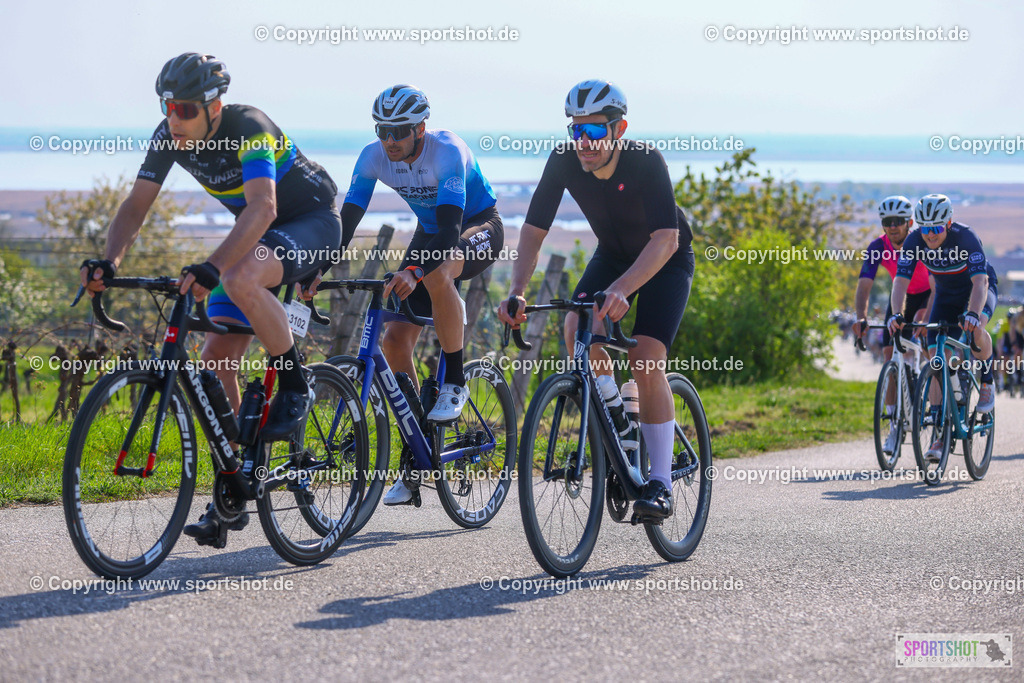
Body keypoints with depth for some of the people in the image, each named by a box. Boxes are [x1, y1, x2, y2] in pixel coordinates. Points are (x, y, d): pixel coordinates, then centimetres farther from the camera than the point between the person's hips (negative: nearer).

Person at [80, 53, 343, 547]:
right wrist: (108, 261, -30)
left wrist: (211, 267, -57)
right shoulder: (170, 137, -11)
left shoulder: (248, 127, -31)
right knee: (215, 359, -5)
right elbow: (135, 207, -11)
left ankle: (294, 388, -16)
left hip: (313, 223, -7)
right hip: (257, 237, 7)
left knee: (241, 281, -38)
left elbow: (262, 206, -44)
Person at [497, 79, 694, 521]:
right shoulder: (564, 161, -22)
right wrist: (517, 292, -36)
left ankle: (660, 485, -13)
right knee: (577, 330, -24)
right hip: (612, 254, 4)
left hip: (667, 260, -4)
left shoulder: (646, 163, -34)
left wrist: (622, 289, -57)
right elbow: (533, 231, -19)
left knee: (646, 362, -21)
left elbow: (665, 240, -42)